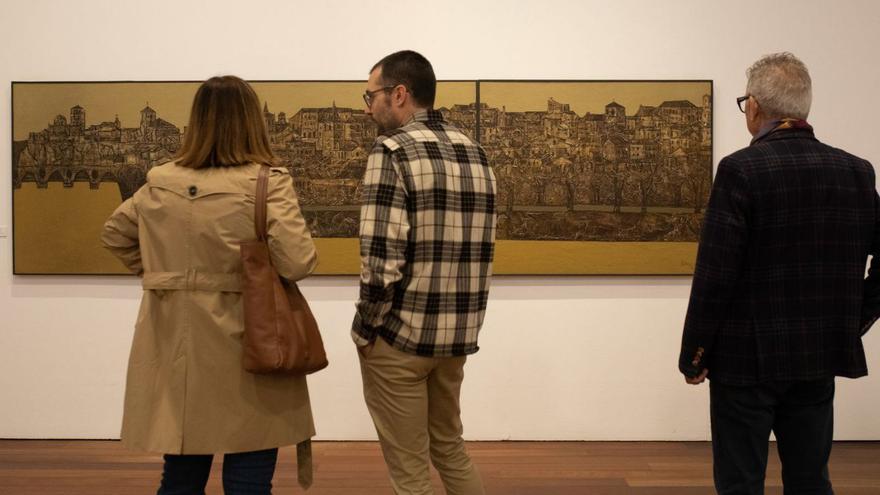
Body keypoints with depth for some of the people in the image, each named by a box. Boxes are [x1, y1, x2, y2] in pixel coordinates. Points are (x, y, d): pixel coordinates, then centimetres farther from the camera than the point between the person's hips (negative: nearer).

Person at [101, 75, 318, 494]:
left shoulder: (160, 182, 4)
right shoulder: (267, 182, -13)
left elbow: (115, 233, 18)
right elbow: (298, 262, -19)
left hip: (176, 347, 5)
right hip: (246, 347, -5)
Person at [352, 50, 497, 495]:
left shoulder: (392, 151, -14)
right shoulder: (475, 153, 9)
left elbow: (381, 260, -21)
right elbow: (479, 250, 11)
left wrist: (366, 327, -7)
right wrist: (457, 321, 16)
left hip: (401, 333, -7)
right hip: (458, 333, 7)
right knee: (449, 447, 24)